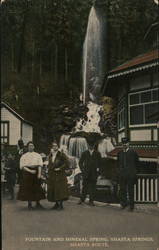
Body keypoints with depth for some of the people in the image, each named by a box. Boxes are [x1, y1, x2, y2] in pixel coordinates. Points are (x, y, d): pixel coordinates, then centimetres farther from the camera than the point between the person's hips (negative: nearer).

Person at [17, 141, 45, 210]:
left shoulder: (38, 155, 10)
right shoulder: (24, 156, 6)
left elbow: (40, 165, 1)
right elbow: (23, 166, -3)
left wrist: (39, 173, -13)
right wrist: (30, 171, -16)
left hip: (36, 172, 2)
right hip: (27, 173, -2)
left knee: (37, 187, 2)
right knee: (28, 188, -2)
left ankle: (38, 203, 8)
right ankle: (29, 204, 5)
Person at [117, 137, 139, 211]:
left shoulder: (133, 152, -2)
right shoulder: (119, 153, 9)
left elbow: (136, 163, 6)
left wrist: (133, 171, 5)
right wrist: (120, 170, 11)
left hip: (131, 175, -3)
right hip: (122, 175, 4)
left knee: (130, 190, 0)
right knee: (122, 189, 6)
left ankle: (131, 205, 7)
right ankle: (124, 203, 17)